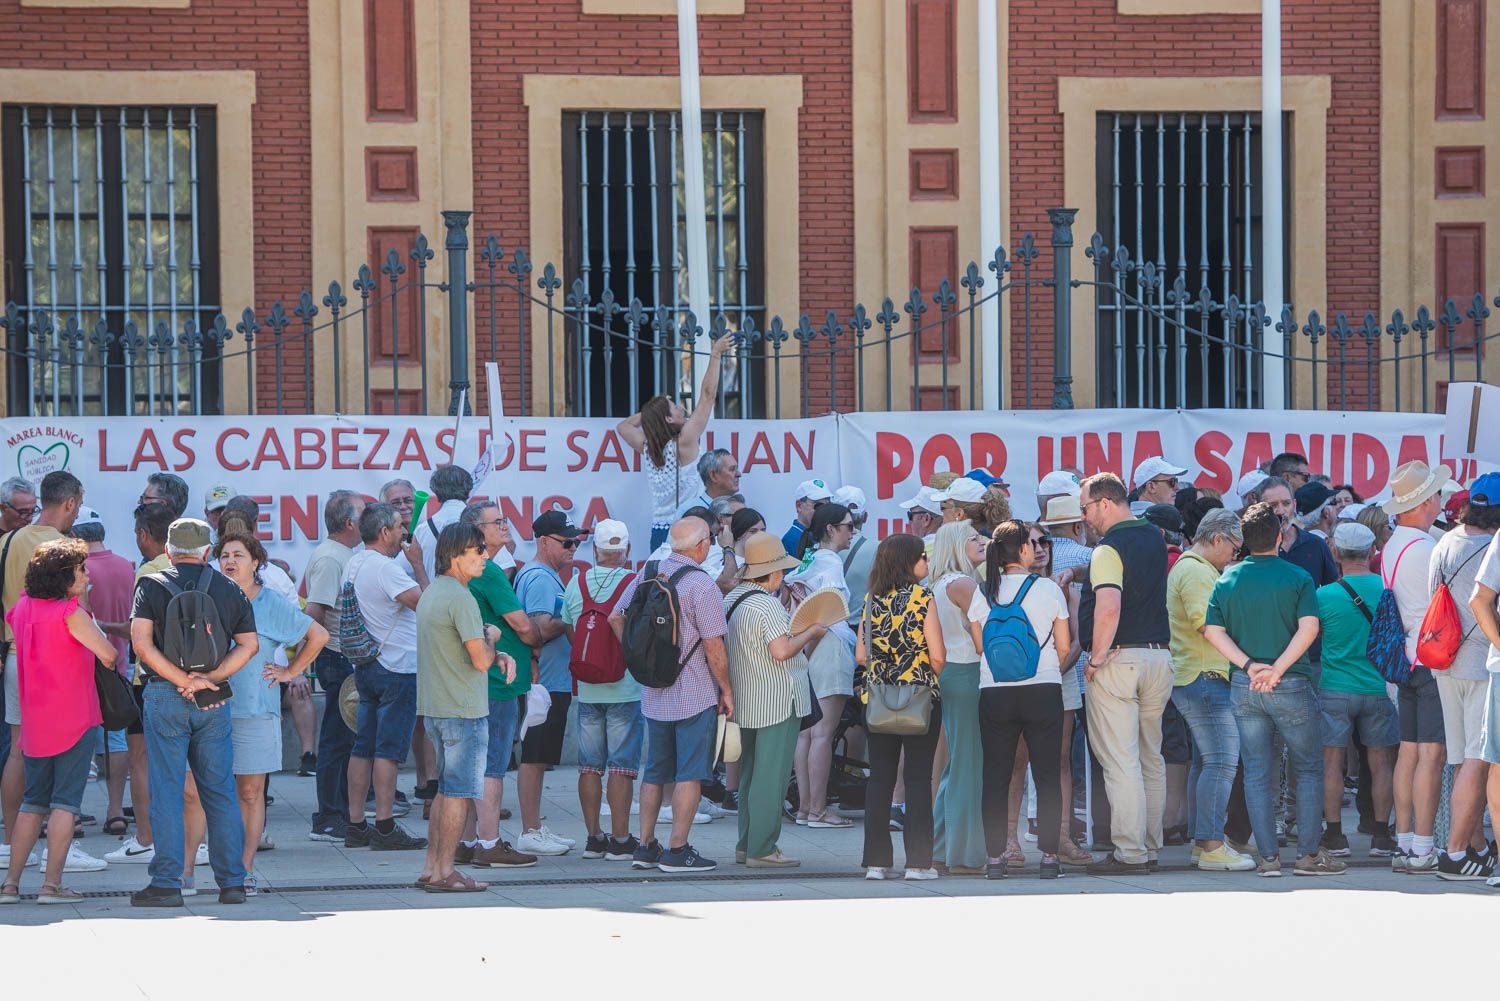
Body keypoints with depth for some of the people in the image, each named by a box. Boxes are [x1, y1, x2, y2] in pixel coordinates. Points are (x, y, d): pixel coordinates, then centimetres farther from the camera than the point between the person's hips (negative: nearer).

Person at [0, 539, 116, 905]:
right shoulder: (70, 614, -15)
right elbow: (109, 654, -16)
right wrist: (94, 627, 5)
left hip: (35, 723, 6)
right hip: (75, 721, -6)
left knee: (33, 802, 12)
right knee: (65, 802, -2)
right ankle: (52, 884, -5)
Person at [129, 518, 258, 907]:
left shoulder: (152, 586, 1)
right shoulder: (229, 589, 10)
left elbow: (142, 644, -11)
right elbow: (249, 644, 2)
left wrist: (186, 680, -12)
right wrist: (208, 680, -7)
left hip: (165, 697, -2)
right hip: (214, 701, 3)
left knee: (166, 792, -1)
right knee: (220, 791, 8)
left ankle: (167, 883, -4)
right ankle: (232, 882, 8)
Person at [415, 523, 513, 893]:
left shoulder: (431, 594, 14)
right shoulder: (461, 598, -18)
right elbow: (480, 660, -21)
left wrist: (499, 656, 6)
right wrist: (492, 637, 0)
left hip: (434, 707, 10)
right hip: (463, 710, -10)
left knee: (447, 789, 16)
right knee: (459, 792, -3)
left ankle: (431, 868, 17)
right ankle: (444, 872, 0)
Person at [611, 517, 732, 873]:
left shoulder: (647, 575, 5)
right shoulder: (700, 585, -15)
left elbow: (616, 618, 13)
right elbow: (714, 648, -15)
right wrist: (726, 690, -5)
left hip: (653, 694, 7)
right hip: (696, 695, -7)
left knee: (655, 772, 14)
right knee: (690, 773, -1)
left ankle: (646, 847, 16)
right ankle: (677, 850, -3)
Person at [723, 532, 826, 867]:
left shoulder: (732, 599, 11)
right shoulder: (767, 605, -18)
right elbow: (781, 651, -26)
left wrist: (794, 632, 21)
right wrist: (810, 633, -11)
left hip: (745, 701, 9)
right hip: (776, 702, -9)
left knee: (750, 774, 16)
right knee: (771, 777, -5)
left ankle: (746, 845, 20)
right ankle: (762, 850, -4)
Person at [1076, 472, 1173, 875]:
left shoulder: (1109, 548, -14)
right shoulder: (1154, 538, 11)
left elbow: (1108, 609, -28)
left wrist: (1097, 657, -16)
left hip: (1119, 660, -8)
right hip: (1159, 657, 8)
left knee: (1120, 761, -5)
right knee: (1151, 759, 14)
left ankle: (1129, 852, -7)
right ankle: (1150, 846, 18)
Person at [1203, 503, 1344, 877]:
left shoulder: (1228, 579, 4)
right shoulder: (1297, 577, -4)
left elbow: (1213, 631, -4)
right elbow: (1309, 627, -16)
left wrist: (1249, 665, -10)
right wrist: (1278, 668, -16)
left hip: (1244, 687, 3)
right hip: (1291, 685, -3)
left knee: (1257, 772, 7)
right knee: (1308, 769, 9)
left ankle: (1268, 855, 3)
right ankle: (1309, 853, 5)